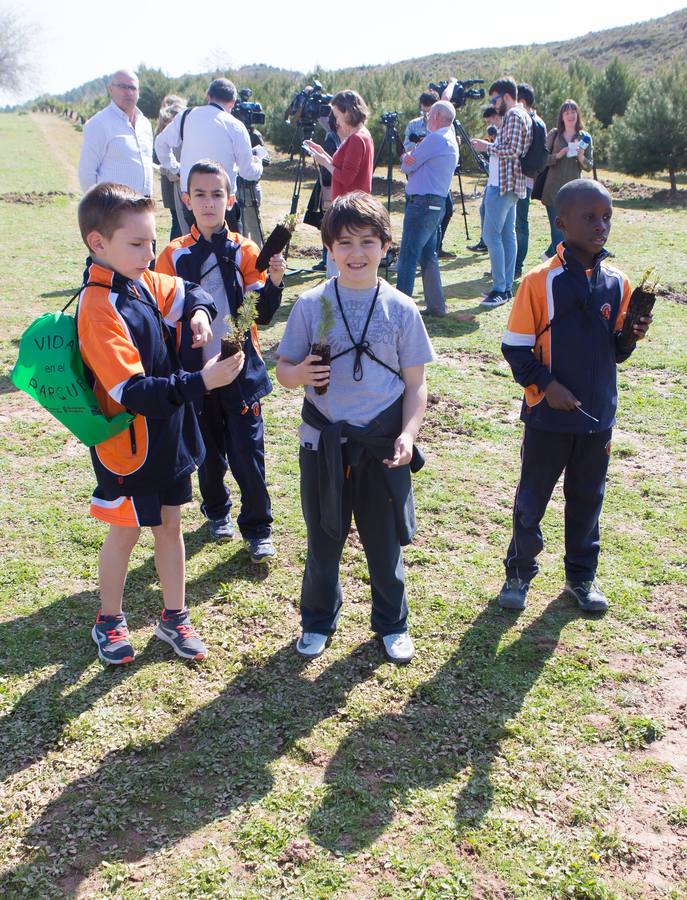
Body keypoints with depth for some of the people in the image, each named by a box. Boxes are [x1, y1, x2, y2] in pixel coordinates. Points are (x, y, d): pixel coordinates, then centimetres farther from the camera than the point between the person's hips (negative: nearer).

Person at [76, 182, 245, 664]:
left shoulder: (143, 281, -2)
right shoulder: (99, 308, -26)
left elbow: (187, 292, 18)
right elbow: (132, 392, -32)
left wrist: (200, 311, -5)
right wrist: (201, 382, -38)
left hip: (169, 437, 7)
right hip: (129, 446, -7)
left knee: (169, 525, 17)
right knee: (126, 533, 11)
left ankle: (174, 617, 34)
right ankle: (110, 621, 35)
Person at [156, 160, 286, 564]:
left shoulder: (245, 251, -4)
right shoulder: (174, 254, 0)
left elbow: (262, 315, -10)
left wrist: (274, 282, -28)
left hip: (240, 371, -2)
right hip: (195, 372, 2)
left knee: (247, 454, -1)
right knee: (208, 452, 15)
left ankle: (258, 528, 15)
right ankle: (217, 511, 38)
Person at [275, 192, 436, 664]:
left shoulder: (401, 308, -3)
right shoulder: (311, 304, -3)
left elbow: (415, 382, 0)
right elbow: (284, 367, 1)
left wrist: (408, 434, -13)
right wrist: (299, 374, -22)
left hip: (382, 443, 0)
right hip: (324, 442, 0)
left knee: (385, 541, 13)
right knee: (323, 539, 14)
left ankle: (392, 624, 34)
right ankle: (318, 621, 35)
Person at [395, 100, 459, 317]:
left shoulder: (435, 139, -13)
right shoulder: (451, 141, 19)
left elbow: (407, 165, -10)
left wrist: (407, 156, 11)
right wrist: (411, 157, -5)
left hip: (422, 203, -10)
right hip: (437, 204, 10)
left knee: (408, 255, -9)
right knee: (428, 255, 14)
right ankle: (436, 305, 16)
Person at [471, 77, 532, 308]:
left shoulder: (514, 116, -12)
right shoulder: (521, 115, 19)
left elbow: (512, 151, -21)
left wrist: (487, 147, -11)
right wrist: (490, 146, 14)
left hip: (502, 185, -11)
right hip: (509, 185, 11)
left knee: (491, 235, -11)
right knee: (507, 235, 10)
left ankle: (499, 289, -11)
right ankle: (506, 287, 13)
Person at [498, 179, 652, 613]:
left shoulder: (617, 283, 2)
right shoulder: (541, 281, -12)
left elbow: (616, 350, 9)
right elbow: (516, 347, -9)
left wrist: (631, 336, -11)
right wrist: (546, 385, -17)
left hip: (598, 415, 4)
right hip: (549, 415, -4)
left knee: (587, 499, 16)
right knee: (532, 498, 10)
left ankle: (582, 574, 34)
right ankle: (520, 572, 29)